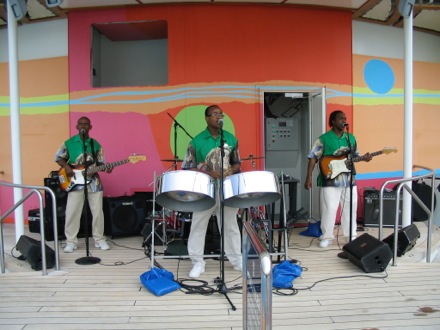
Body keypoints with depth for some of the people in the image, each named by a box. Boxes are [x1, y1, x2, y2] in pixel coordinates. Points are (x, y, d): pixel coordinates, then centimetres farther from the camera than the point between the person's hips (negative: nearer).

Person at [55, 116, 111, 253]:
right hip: (76, 182, -2)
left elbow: (100, 163, 9)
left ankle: (99, 239, 16)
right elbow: (58, 157, 5)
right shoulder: (69, 143, 1)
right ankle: (71, 241, 11)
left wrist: (106, 168, -11)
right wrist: (66, 167, -12)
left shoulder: (95, 144, 7)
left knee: (98, 212, 4)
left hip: (94, 182, 2)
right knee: (72, 213, -2)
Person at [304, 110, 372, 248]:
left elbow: (355, 156, 20)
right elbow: (312, 157, -6)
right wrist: (309, 178, -12)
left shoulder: (351, 138, 10)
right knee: (329, 209, -3)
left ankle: (351, 236, 24)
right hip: (330, 180, -5)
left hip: (349, 180, 5)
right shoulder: (324, 138, -5)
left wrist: (364, 158, -3)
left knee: (350, 209, 10)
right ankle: (326, 237, 11)